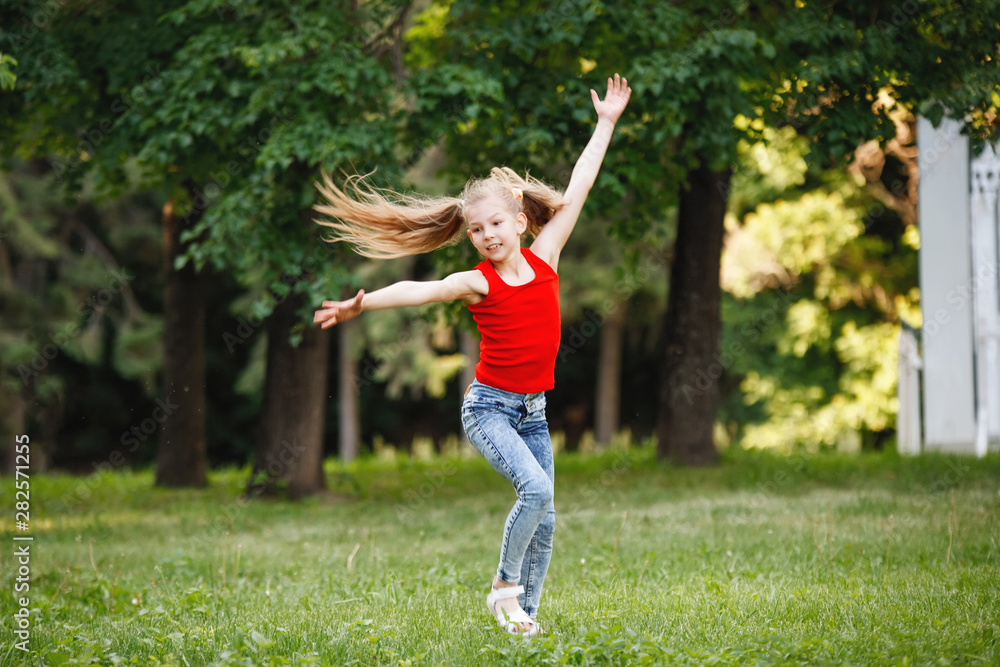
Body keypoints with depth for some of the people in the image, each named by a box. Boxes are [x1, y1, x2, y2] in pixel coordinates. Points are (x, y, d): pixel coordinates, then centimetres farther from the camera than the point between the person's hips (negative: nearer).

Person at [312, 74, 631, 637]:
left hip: (534, 410, 5)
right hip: (490, 406, -5)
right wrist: (360, 305, -39)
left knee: (545, 519, 4)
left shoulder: (543, 257, 2)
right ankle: (505, 587, -8)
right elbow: (419, 290, -24)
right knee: (537, 488, -24)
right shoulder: (477, 282, -9)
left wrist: (606, 125, 10)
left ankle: (527, 611, 15)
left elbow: (574, 195, 6)